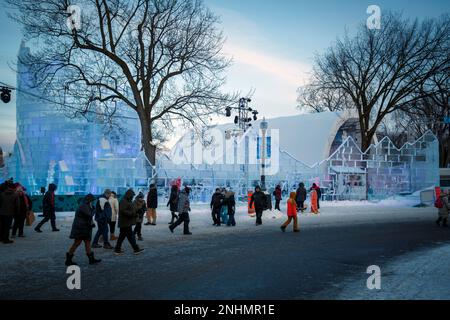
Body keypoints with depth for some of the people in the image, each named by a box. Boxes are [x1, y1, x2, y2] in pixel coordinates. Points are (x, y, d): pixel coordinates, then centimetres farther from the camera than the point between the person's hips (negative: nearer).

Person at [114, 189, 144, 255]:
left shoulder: (128, 201, 19)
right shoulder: (123, 202, -16)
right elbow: (123, 211, -25)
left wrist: (135, 214, 12)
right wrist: (132, 214, -22)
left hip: (127, 223, 11)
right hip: (125, 223, -11)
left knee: (122, 236, 13)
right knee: (130, 236, -6)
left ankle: (117, 250, 18)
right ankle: (136, 249, -2)